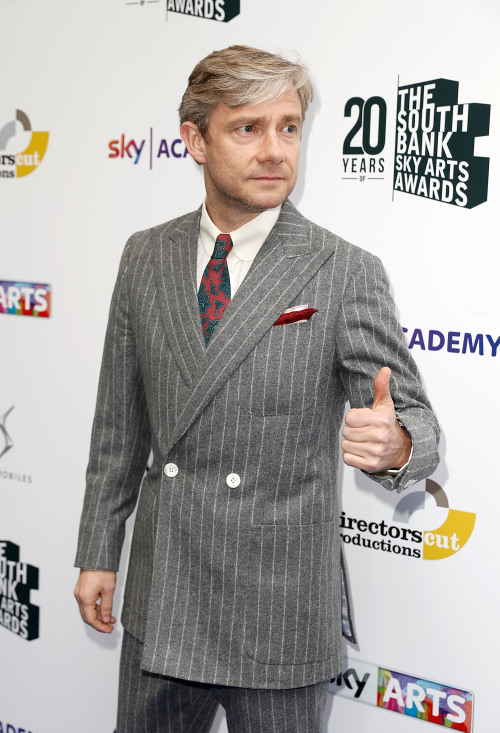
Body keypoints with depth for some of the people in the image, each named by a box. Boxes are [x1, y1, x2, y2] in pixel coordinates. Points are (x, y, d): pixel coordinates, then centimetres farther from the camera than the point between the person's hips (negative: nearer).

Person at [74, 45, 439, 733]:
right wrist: (98, 553, 10)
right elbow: (120, 419, 8)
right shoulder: (146, 256, 3)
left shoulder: (347, 274, -10)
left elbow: (412, 416, -10)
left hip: (279, 612, -4)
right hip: (159, 599, 4)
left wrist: (395, 444, -34)